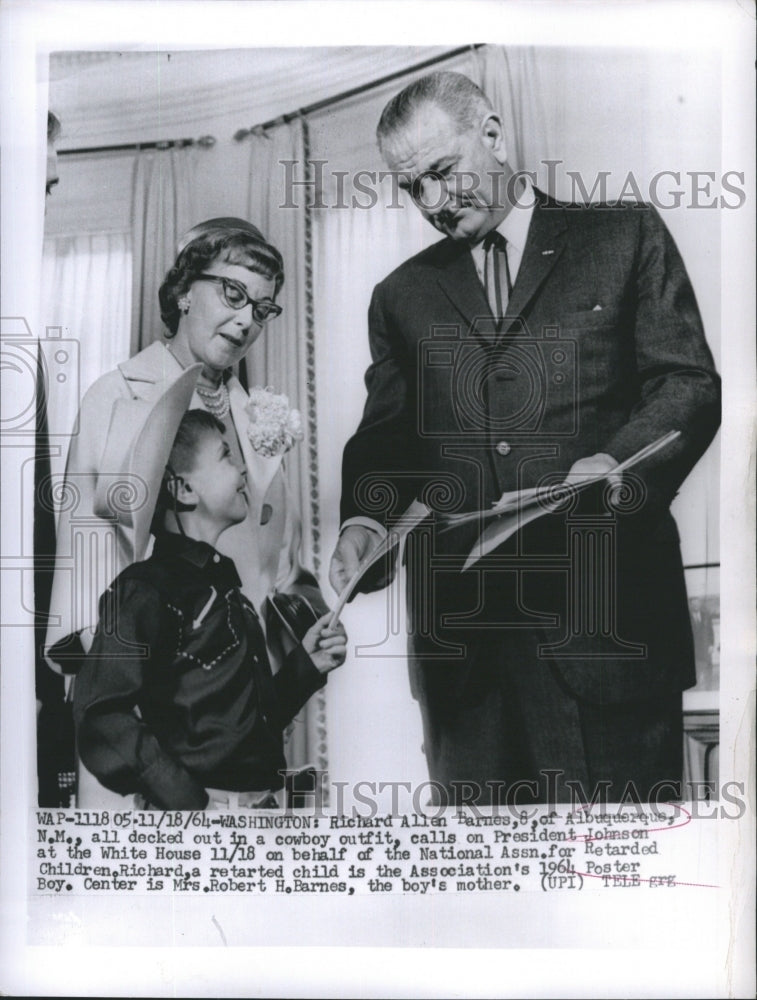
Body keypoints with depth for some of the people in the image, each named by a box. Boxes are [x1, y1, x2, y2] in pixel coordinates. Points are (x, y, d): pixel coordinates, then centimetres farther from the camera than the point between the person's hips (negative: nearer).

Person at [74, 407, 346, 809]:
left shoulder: (223, 585, 18)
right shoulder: (142, 590, -7)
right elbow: (101, 717, -18)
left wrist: (306, 663, 10)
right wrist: (191, 800, -21)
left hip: (261, 801, 7)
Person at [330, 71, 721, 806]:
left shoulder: (624, 237, 10)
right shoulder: (401, 296, 19)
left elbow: (689, 382, 3)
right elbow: (385, 435, 15)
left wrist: (622, 463, -16)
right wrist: (365, 521, -5)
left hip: (605, 608, -2)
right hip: (460, 626, 3)